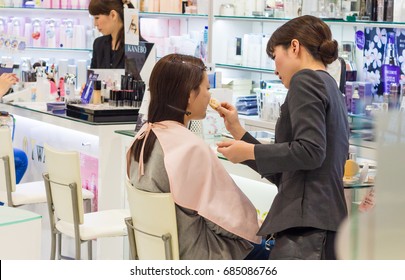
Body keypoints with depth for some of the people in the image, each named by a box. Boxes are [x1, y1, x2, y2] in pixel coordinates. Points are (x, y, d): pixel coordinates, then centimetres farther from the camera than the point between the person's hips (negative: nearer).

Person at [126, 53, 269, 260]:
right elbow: (227, 218, -20)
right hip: (193, 255, -8)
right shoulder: (192, 149, -27)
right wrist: (253, 226, -1)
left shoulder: (144, 136, 0)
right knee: (266, 251, 13)